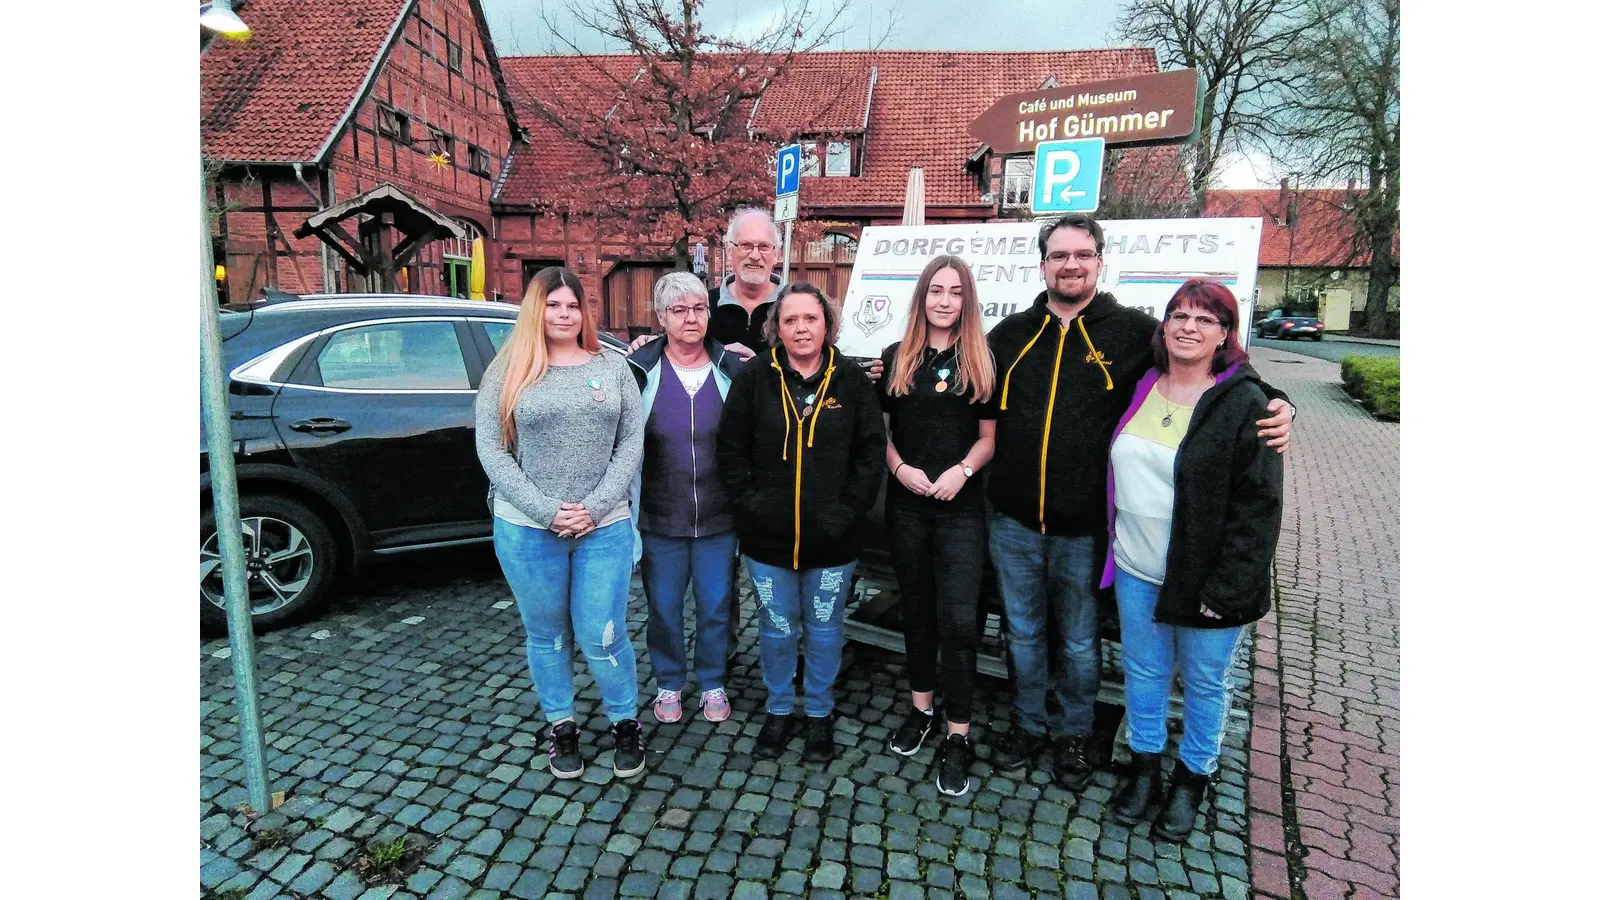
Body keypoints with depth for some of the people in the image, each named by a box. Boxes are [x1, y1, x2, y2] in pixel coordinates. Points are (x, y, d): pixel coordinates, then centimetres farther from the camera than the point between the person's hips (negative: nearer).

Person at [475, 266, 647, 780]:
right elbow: (491, 451, -4)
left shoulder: (612, 368, 5)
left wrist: (595, 506, -11)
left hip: (605, 528, 0)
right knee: (548, 636, 14)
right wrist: (546, 511, -13)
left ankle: (626, 723, 27)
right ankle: (561, 727, 34)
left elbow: (632, 442, 0)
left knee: (602, 639, 4)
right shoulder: (508, 372, 0)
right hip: (527, 531, 0)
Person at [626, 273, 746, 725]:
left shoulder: (732, 369, -3)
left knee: (715, 608, 14)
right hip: (659, 520, 0)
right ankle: (668, 684, 37)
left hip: (718, 519, 1)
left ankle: (713, 683, 36)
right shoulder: (641, 370, -6)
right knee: (664, 609, 14)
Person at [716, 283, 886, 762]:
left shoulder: (852, 380, -3)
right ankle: (779, 711, 37)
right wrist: (749, 504, -8)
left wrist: (848, 511, -10)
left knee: (825, 630, 15)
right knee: (777, 630, 15)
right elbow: (731, 448, -1)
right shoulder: (754, 377, -3)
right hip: (767, 538, 0)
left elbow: (870, 452, -3)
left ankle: (820, 714, 36)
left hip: (832, 540, 0)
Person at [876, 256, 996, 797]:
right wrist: (900, 468, -9)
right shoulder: (895, 358, 6)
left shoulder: (982, 363, 2)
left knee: (958, 619, -5)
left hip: (961, 509, -2)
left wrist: (961, 471, -15)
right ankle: (920, 708, 32)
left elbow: (989, 435, 2)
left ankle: (957, 737, 7)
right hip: (906, 505, 3)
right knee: (916, 608, 15)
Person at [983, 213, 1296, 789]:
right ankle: (1030, 726, 40)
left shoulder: (1133, 332, -2)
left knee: (1079, 643, 16)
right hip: (1014, 523, 2)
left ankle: (1073, 733, 39)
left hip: (1084, 528, -2)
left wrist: (1276, 405, -11)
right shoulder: (1010, 334, 5)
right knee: (1023, 634, 18)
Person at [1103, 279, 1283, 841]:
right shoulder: (1138, 390, 5)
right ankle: (1145, 767, 37)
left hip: (1204, 579, -4)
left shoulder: (1244, 404, -11)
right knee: (1144, 671, 17)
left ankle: (1192, 779, 35)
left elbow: (1258, 505, -13)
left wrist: (1226, 589, -16)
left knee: (1205, 682, 13)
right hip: (1137, 571, 5)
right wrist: (1112, 549, 11)